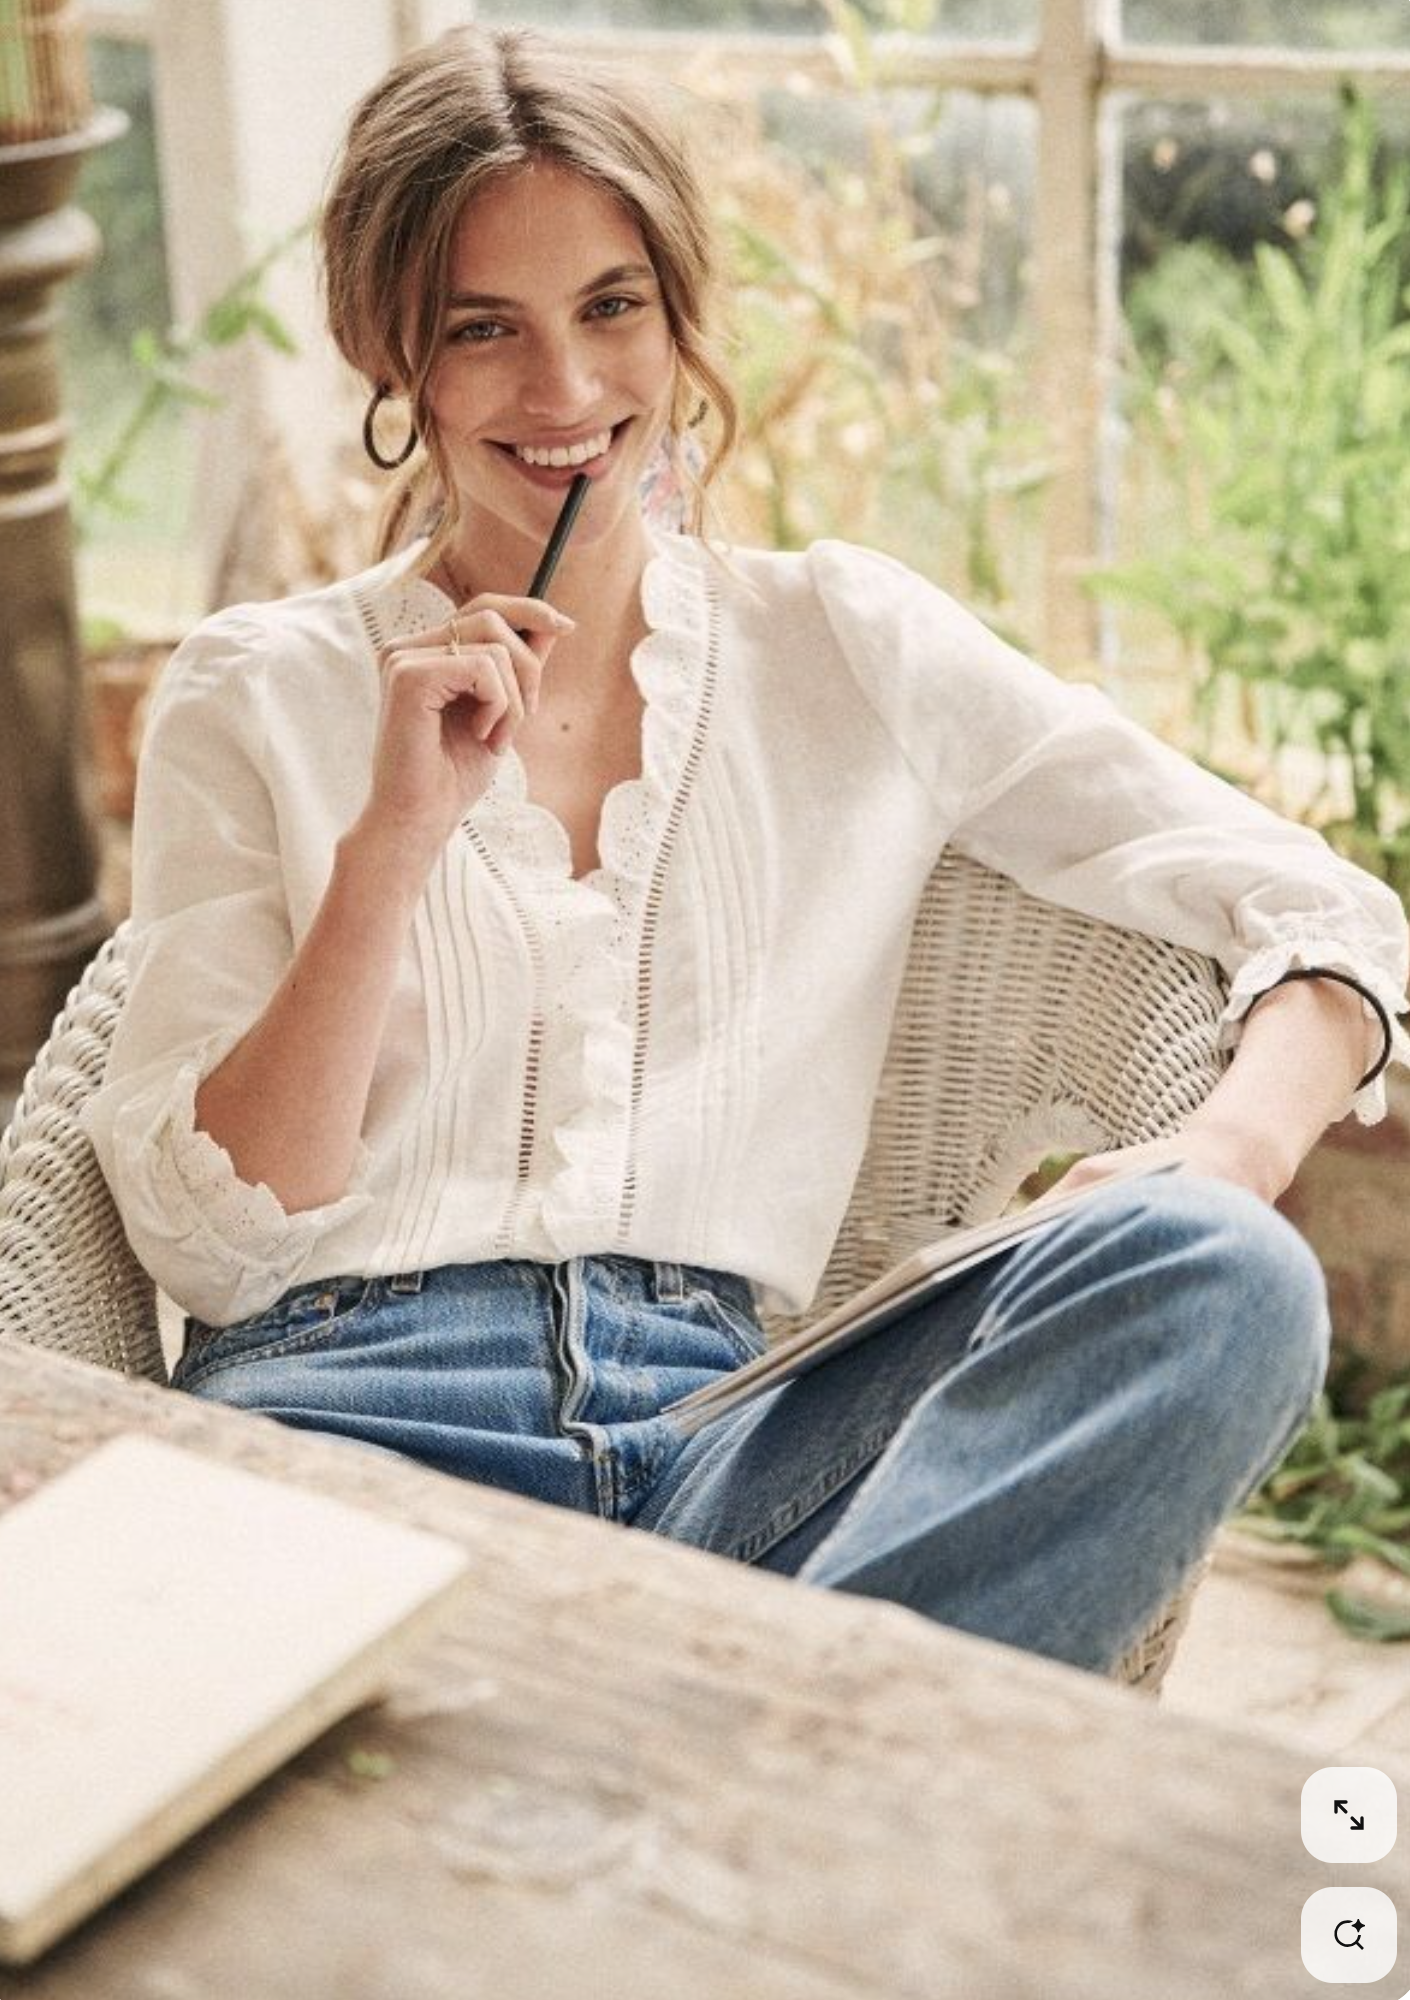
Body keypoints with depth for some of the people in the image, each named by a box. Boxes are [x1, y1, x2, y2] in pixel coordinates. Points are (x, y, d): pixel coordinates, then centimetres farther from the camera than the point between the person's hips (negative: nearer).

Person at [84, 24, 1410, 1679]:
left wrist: (1235, 1148, -12)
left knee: (1221, 1281, -26)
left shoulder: (847, 647, 13)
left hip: (722, 1431, 3)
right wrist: (392, 840, -9)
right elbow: (210, 1245, 3)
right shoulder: (256, 696, 10)